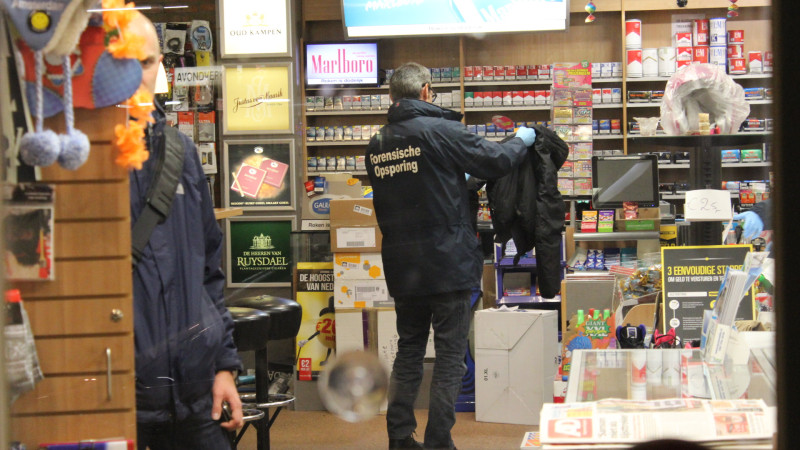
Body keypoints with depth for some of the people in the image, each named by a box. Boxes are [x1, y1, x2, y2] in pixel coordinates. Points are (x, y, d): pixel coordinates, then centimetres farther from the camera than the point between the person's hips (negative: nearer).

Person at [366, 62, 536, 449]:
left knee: (409, 350, 15)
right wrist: (521, 141, 12)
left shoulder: (377, 145, 7)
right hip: (447, 261, -6)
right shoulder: (439, 130, -12)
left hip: (401, 267, 6)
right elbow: (494, 160, -8)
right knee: (450, 353, 2)